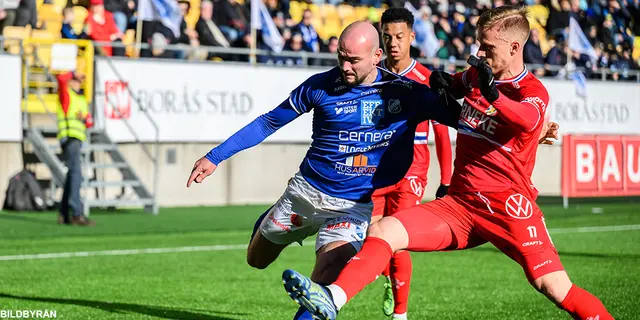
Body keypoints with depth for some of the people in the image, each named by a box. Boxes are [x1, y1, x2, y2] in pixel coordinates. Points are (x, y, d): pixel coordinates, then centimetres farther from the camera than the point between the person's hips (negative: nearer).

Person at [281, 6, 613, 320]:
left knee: (554, 286, -17)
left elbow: (526, 120, -31)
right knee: (383, 230, -14)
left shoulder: (533, 92, -6)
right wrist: (443, 85, 10)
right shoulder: (474, 75, 12)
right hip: (459, 204, 5)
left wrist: (492, 94, -50)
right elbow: (445, 87, 35)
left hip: (508, 204, -5)